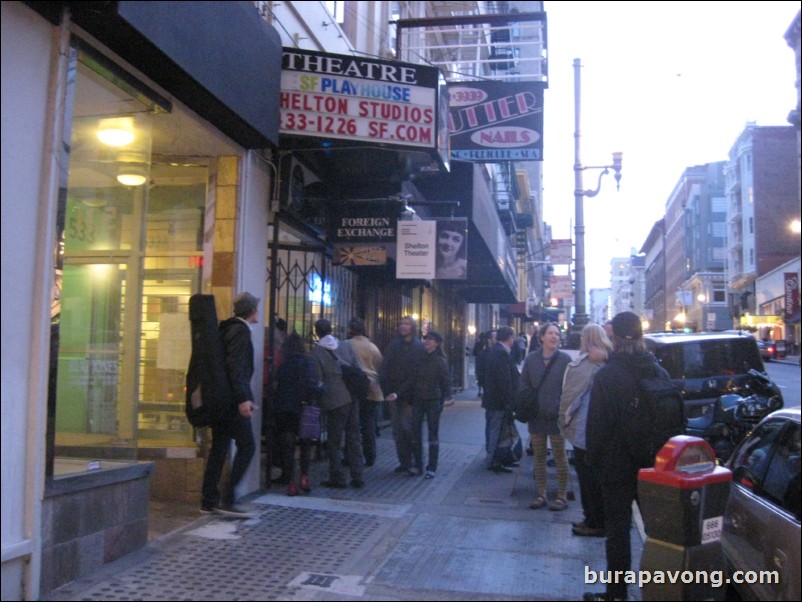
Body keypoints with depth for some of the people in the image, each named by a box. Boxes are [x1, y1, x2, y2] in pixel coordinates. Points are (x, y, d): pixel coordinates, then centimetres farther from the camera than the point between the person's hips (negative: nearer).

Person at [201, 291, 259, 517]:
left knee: (219, 448, 11)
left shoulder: (227, 328, 16)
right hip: (233, 399, -9)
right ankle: (228, 499, -5)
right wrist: (243, 399, -25)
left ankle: (209, 501, 15)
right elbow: (236, 366, -21)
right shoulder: (241, 331, -11)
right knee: (247, 446, -4)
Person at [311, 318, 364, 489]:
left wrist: (318, 399, 2)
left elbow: (318, 379, -8)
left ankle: (337, 478, 9)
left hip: (334, 400, -4)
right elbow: (358, 369, 4)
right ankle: (357, 477, 14)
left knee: (334, 441, 6)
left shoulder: (316, 352, -5)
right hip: (352, 397, 4)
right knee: (353, 438, 11)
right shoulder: (346, 345, 6)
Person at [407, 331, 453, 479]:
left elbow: (446, 381, -3)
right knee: (415, 433, 6)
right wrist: (410, 398, 8)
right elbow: (413, 378, 10)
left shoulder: (440, 361, -4)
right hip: (417, 400, 4)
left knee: (433, 435, 2)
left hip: (433, 401, -4)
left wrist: (447, 397, -16)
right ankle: (417, 464, 18)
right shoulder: (420, 358, 6)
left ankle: (432, 468, 7)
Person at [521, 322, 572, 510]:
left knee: (560, 456, 5)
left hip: (556, 415, -3)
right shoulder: (531, 359, 3)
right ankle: (541, 495, 21)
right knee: (539, 456, 11)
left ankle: (562, 496, 15)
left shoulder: (565, 359, -5)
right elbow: (524, 385, 8)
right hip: (536, 415, 3)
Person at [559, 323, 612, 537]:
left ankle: (595, 523, 10)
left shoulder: (585, 364, -17)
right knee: (598, 477, 16)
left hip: (585, 431, -8)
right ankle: (596, 519, 26)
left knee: (588, 479, 2)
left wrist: (564, 422, -2)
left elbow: (571, 396, -15)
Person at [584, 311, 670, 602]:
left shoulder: (606, 376, -17)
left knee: (618, 529, 4)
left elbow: (596, 424, -16)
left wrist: (594, 459, -2)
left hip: (617, 465, -5)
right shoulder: (659, 373, 0)